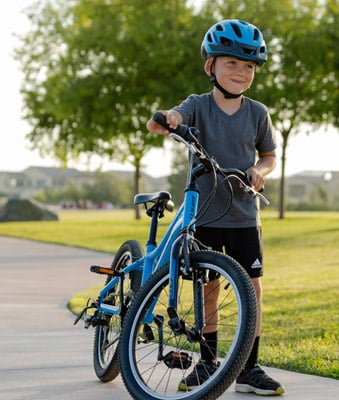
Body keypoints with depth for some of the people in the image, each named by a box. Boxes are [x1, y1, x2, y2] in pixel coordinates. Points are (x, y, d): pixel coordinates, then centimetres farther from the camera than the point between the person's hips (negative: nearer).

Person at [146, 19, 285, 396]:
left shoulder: (257, 113, 1)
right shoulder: (198, 106, -5)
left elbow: (269, 155, 14)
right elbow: (174, 118, -25)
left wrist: (259, 171, -9)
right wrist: (163, 119, -49)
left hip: (244, 216, 1)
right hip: (204, 214, -1)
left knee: (251, 287, -1)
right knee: (207, 288, 6)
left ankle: (249, 368, 7)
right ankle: (208, 362, 20)